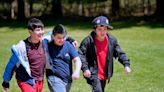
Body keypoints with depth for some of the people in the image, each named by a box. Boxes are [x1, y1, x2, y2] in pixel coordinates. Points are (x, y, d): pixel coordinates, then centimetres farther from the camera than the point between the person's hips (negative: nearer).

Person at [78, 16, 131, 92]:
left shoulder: (111, 40, -1)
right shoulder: (88, 40, -14)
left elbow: (119, 53, 7)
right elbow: (81, 54, -11)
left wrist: (126, 64, -5)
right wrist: (85, 68, -22)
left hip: (104, 75, 6)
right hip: (93, 74, -6)